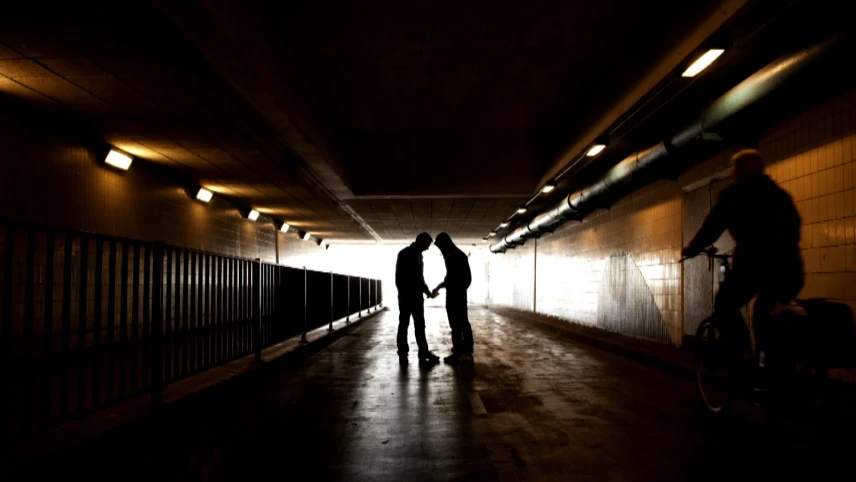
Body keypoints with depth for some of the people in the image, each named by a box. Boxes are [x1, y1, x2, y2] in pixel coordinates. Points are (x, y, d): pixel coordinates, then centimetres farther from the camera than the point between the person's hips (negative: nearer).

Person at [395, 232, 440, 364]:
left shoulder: (419, 255, 14)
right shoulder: (404, 254, -9)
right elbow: (399, 276, -13)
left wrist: (426, 290, 11)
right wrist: (402, 294, -17)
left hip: (417, 295, 8)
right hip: (406, 296, -8)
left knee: (420, 325, 7)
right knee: (404, 325, 0)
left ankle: (423, 352, 11)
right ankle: (402, 354, 7)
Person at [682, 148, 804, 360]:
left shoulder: (734, 193, 8)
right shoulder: (779, 193, 23)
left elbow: (711, 227, 8)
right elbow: (792, 228, 28)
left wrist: (691, 250, 22)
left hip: (754, 263, -5)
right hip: (788, 265, 6)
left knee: (724, 306, 13)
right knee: (765, 316, 23)